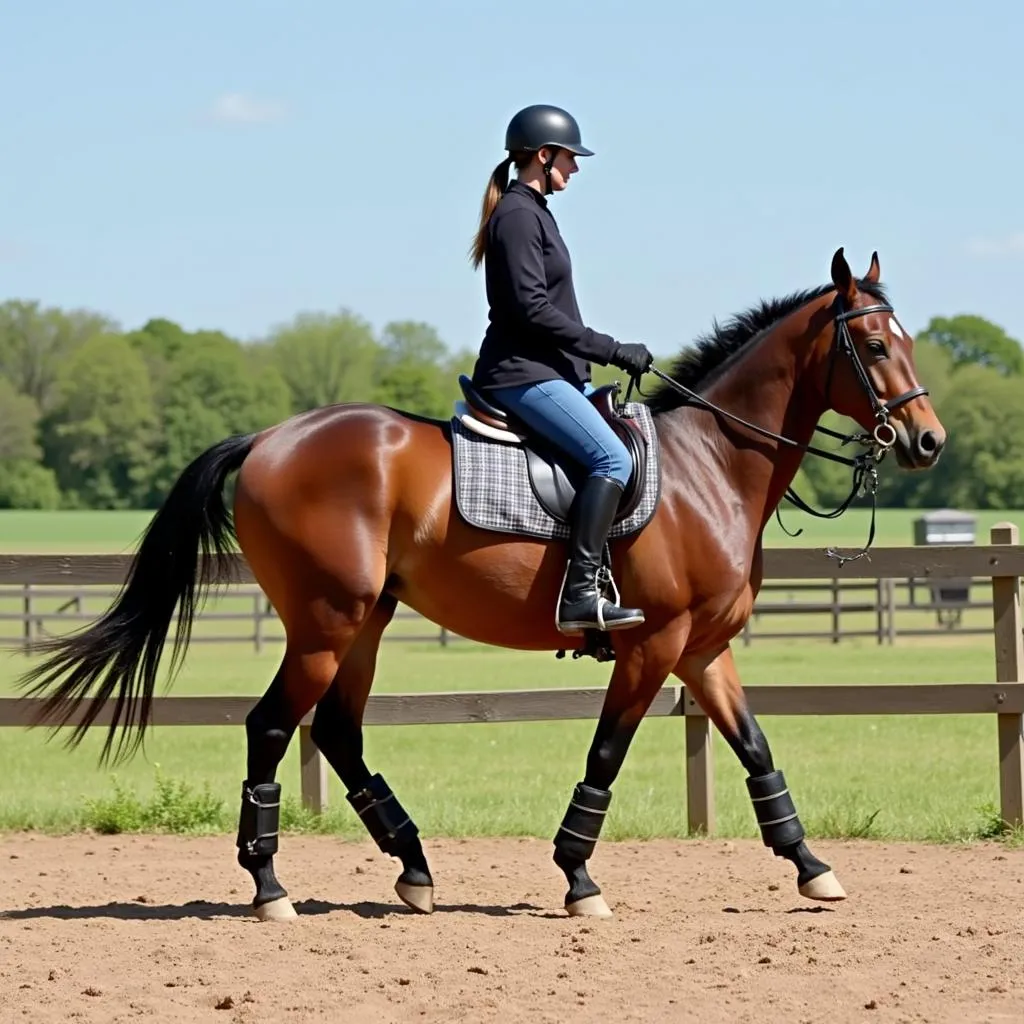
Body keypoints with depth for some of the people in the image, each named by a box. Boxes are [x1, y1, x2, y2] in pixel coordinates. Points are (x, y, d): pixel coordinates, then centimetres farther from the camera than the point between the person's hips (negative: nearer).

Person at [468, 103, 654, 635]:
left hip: (548, 371, 11)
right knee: (613, 458, -23)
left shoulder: (533, 213, 20)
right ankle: (579, 595, -29)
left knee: (625, 449, 11)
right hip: (523, 373, -11)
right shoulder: (518, 215, -12)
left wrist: (609, 354, 18)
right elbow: (532, 310, -20)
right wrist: (611, 350, -18)